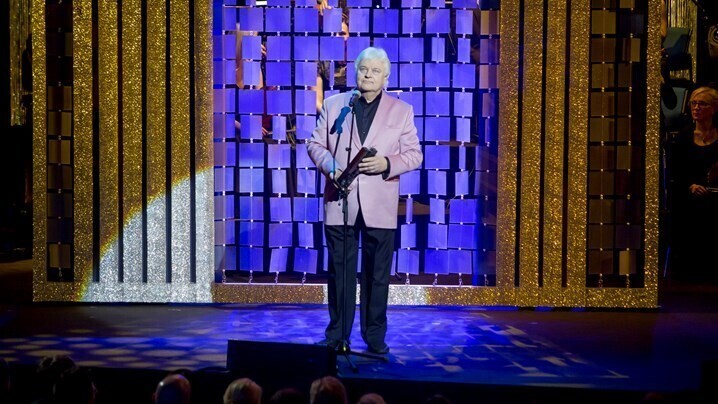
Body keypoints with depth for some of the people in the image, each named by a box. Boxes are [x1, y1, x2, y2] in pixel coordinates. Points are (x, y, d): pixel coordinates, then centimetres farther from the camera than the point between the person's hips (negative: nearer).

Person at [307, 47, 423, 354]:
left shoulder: (401, 111, 6)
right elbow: (316, 144, 9)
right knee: (339, 271, 5)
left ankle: (375, 337, 12)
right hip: (340, 202, 1)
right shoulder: (334, 105, 9)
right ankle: (337, 335, 13)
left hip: (379, 205, -1)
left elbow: (413, 154, 4)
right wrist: (330, 166, -11)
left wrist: (387, 164, -15)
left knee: (377, 274, 4)